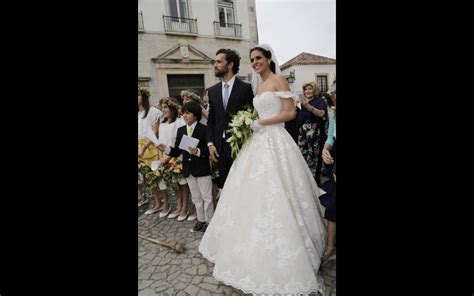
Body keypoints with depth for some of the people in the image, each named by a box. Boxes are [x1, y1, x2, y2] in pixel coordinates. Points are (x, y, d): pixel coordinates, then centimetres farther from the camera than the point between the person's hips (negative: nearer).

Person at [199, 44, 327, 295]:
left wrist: (260, 123, -14)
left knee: (274, 195, -7)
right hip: (259, 142, 8)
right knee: (255, 195, 10)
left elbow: (289, 112, -11)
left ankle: (282, 258, 9)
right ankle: (258, 251, 25)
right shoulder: (258, 86, 20)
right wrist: (251, 125, 7)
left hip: (274, 141, -8)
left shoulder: (279, 80, -3)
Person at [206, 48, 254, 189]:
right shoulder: (212, 90, 11)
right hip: (220, 147, 4)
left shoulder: (246, 88, -3)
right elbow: (211, 120, 12)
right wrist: (210, 143, 3)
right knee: (225, 185, 10)